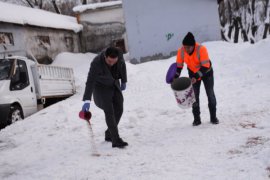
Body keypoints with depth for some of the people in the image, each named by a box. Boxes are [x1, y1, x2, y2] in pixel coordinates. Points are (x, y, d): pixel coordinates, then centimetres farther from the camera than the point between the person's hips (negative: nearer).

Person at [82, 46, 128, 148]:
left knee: (119, 109, 4)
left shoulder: (119, 56, -21)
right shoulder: (97, 63, -35)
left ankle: (109, 134, 22)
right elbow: (90, 81, -40)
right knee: (109, 111, -17)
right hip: (101, 87, -5)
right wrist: (87, 100, -48)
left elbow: (122, 66, 2)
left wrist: (124, 81, 14)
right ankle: (116, 140, -19)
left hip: (114, 84, 6)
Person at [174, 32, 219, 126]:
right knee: (194, 95, 2)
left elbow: (205, 66, -35)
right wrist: (175, 78, -23)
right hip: (193, 73, 3)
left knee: (210, 94, 5)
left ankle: (213, 117, 18)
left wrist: (196, 77, -45)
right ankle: (196, 118, 10)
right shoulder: (181, 51, -23)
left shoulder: (201, 49, -35)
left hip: (206, 72, -3)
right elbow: (178, 66, -11)